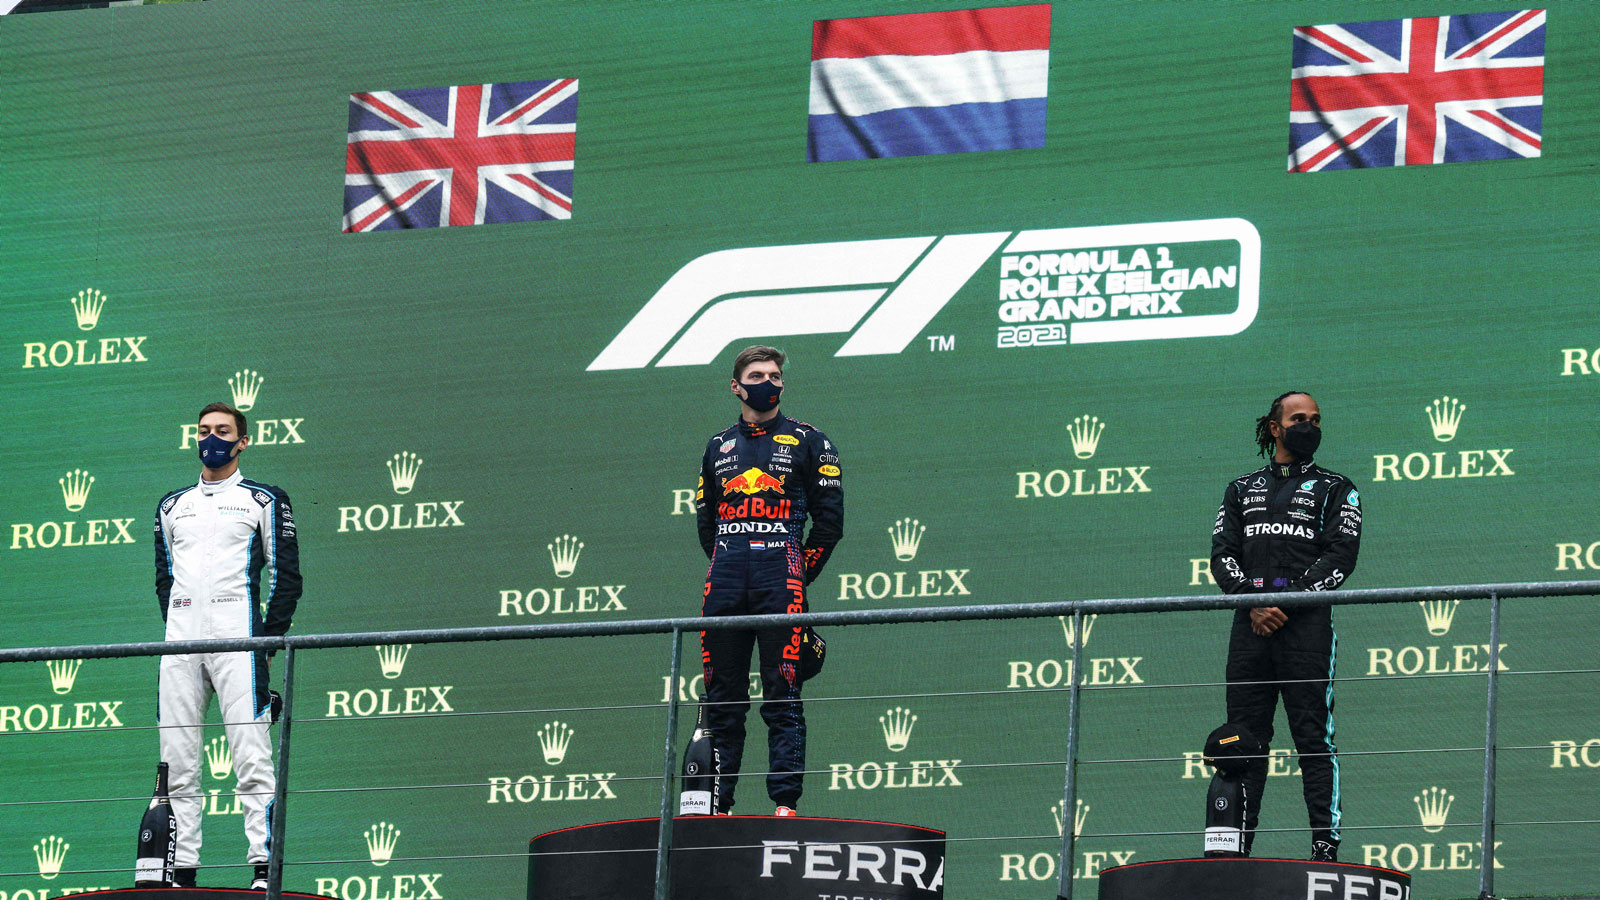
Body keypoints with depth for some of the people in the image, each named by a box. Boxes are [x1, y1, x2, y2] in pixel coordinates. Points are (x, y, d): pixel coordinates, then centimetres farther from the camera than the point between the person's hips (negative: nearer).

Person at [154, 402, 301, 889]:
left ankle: (263, 868, -16)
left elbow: (286, 574, 6)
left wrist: (269, 637, -4)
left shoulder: (264, 501, 10)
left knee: (252, 757, -13)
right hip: (180, 638, 4)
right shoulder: (172, 506, 23)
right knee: (176, 762, 0)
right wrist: (177, 632, 10)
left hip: (236, 634, -4)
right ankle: (181, 871, 2)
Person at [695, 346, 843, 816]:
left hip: (781, 570, -3)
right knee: (722, 700, 2)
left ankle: (785, 801, -13)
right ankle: (716, 804, 3)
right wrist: (730, 568, 11)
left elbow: (830, 519, 6)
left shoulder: (807, 442, 10)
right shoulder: (718, 447, 20)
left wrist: (798, 576, 2)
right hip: (725, 580, 4)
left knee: (782, 698, -9)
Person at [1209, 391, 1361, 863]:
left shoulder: (1334, 489, 13)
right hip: (1251, 624, 3)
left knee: (1314, 738, -8)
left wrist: (1287, 602, -11)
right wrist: (1254, 602, -8)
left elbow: (1340, 556, 0)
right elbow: (1223, 555, 10)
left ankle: (1325, 845, -11)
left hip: (1306, 623, -3)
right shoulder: (1242, 489, 21)